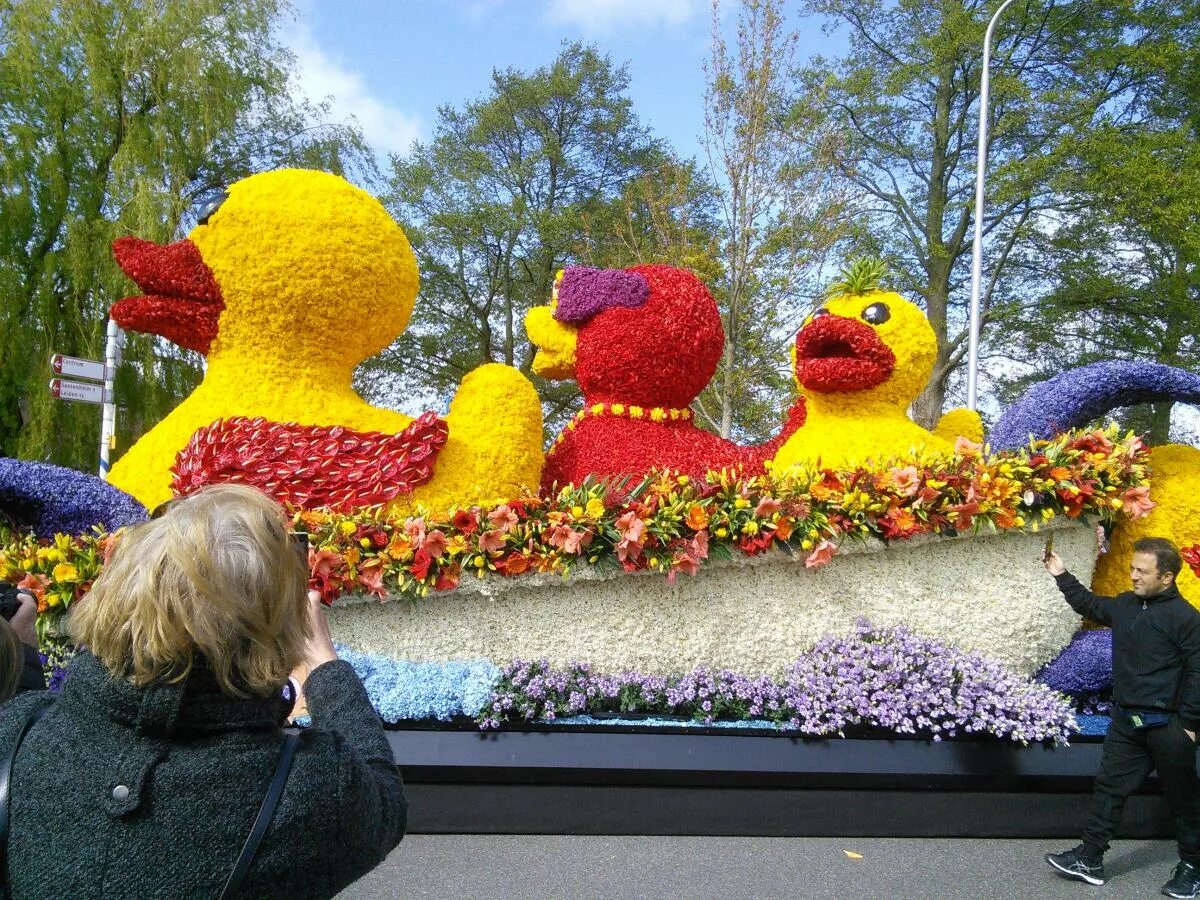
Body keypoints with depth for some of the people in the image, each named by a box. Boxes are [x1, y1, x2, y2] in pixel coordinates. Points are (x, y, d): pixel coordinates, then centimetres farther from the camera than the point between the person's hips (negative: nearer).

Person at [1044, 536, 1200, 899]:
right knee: (1109, 787, 10)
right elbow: (1090, 605, 24)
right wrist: (1062, 576, 17)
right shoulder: (1125, 605, 4)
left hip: (1166, 726, -7)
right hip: (1126, 720, 7)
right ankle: (1090, 859, 18)